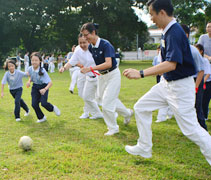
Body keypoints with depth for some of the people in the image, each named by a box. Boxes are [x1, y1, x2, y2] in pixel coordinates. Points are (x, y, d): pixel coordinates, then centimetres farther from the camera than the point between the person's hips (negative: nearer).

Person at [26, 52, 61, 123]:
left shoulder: (42, 71, -27)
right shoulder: (30, 69, -13)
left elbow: (50, 83, -30)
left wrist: (45, 89, -47)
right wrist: (29, 81, -10)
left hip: (43, 87, -4)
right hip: (35, 87, 4)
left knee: (43, 103, -20)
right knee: (34, 104, -6)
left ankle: (53, 108, 16)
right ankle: (41, 117, 20)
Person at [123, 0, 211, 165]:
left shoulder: (175, 32, -24)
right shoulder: (167, 31, 6)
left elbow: (171, 64, -34)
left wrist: (141, 74, -37)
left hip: (180, 87, -10)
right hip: (167, 83, 10)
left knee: (191, 129, -8)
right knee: (141, 108, 14)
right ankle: (144, 148, 26)